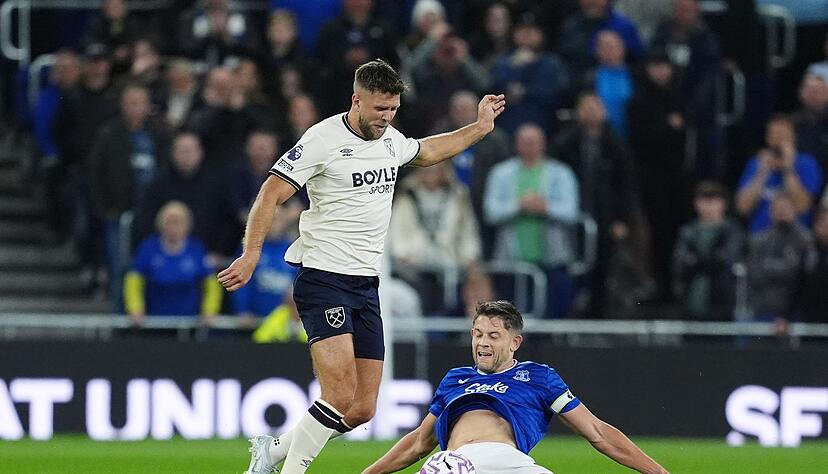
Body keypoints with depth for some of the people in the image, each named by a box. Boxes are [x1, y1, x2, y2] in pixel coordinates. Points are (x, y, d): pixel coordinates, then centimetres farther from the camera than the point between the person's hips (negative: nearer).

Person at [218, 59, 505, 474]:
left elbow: (426, 152, 37)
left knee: (362, 409, 2)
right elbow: (271, 194, -12)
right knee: (341, 396, -22)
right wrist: (251, 255, -21)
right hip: (324, 280, -8)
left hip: (366, 284, 8)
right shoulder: (324, 139, -10)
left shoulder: (391, 140, 13)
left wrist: (480, 128, 35)